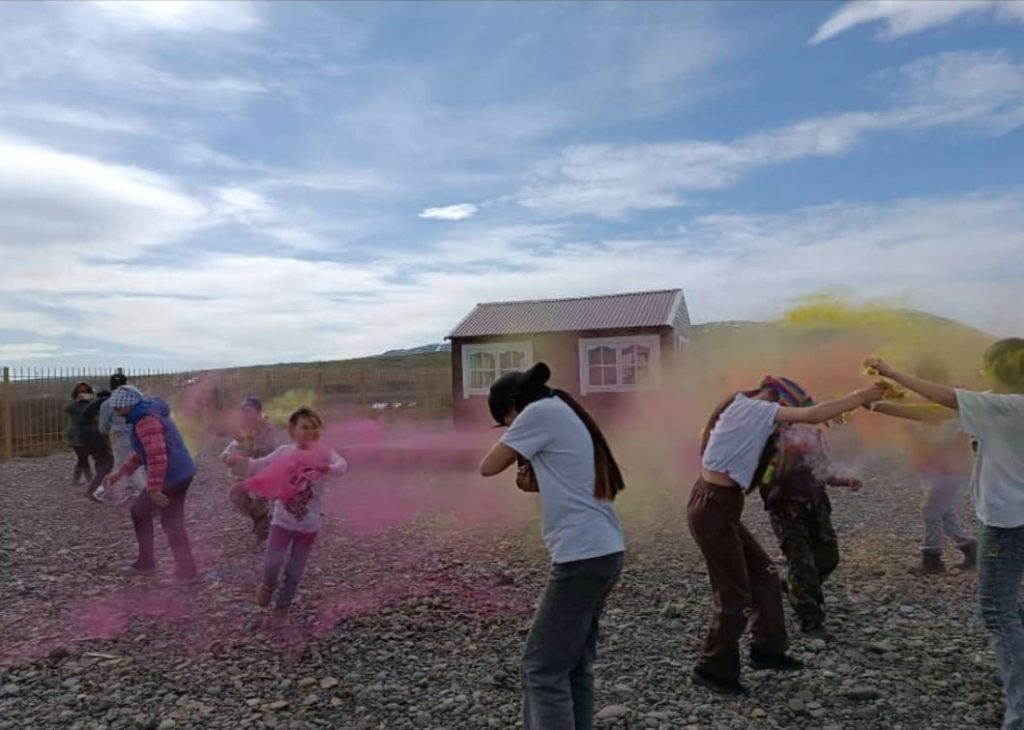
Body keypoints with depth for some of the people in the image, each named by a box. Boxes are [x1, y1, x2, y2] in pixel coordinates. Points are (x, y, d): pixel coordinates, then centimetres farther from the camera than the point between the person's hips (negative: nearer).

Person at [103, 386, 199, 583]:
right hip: (181, 473, 9)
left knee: (139, 510, 13)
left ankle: (146, 562, 24)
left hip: (171, 477, -9)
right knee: (172, 522, 15)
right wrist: (121, 472, 24)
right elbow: (143, 452, 25)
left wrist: (154, 489, -24)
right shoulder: (148, 415, 16)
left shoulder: (146, 421, -19)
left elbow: (157, 457, -27)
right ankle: (187, 570, 16)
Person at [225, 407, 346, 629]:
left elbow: (341, 466, -30)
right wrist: (238, 460, -22)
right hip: (283, 519, 1)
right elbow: (258, 466, -3)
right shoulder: (284, 452, -5)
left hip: (309, 523, -1)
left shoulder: (324, 454, -12)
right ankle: (268, 585, 27)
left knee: (294, 572, 8)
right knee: (271, 563, -9)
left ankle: (281, 610, 30)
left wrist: (326, 469, -52)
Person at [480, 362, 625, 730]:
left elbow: (488, 467, -5)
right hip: (604, 551, 10)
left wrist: (513, 447, 12)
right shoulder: (566, 413, 18)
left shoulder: (540, 412, -9)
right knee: (574, 663, 17)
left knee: (542, 669, -1)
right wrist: (536, 481, 6)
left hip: (583, 556, -10)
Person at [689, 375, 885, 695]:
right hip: (712, 509, -10)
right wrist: (859, 398, -9)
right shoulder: (748, 408, -13)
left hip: (721, 507, 10)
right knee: (734, 593, 1)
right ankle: (713, 670, 17)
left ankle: (766, 649, 34)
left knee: (762, 574, 19)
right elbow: (811, 415, -17)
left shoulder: (749, 416, 15)